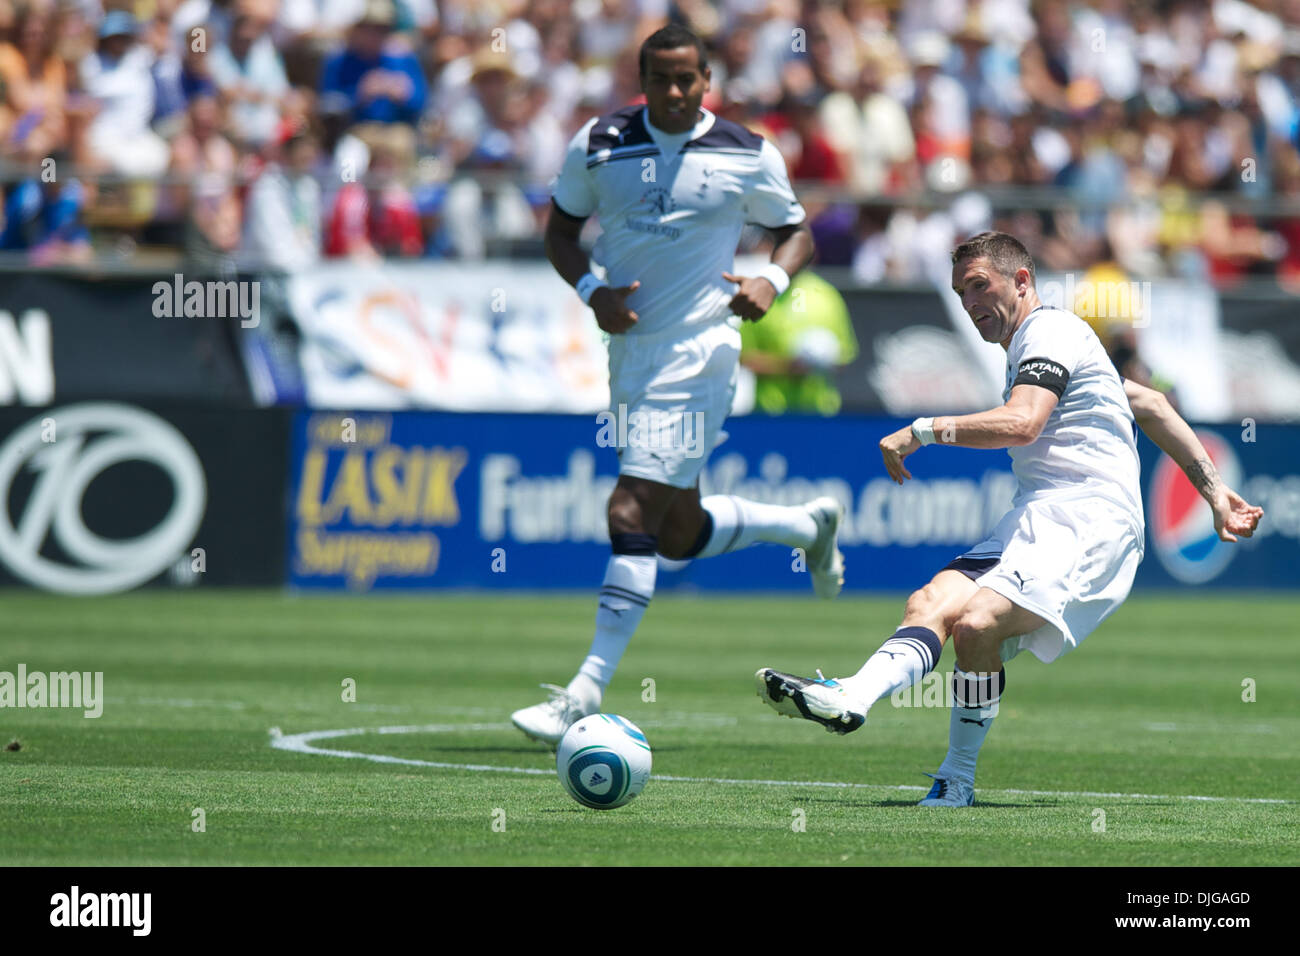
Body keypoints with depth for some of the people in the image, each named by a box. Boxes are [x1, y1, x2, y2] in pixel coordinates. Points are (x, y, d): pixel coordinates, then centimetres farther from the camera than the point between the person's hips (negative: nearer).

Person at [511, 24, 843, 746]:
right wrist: (591, 290, -6)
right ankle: (809, 525, 43)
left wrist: (773, 279, -12)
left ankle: (586, 695, -15)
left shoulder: (748, 155, -3)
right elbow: (562, 229, 13)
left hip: (697, 354, -5)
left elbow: (797, 232, 9)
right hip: (630, 353, 6)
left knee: (634, 516, -16)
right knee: (681, 535, 15)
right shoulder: (598, 144, 3)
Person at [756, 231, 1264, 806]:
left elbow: (1022, 424, -20)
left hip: (1086, 521, -9)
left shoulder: (1050, 331, -2)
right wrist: (1214, 491, 30)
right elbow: (1148, 404, 32)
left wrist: (925, 430, -14)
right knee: (933, 601, -17)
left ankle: (958, 779, -21)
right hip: (1034, 520, 9)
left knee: (978, 622, -28)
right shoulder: (1031, 348, 29)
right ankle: (854, 697, -39)